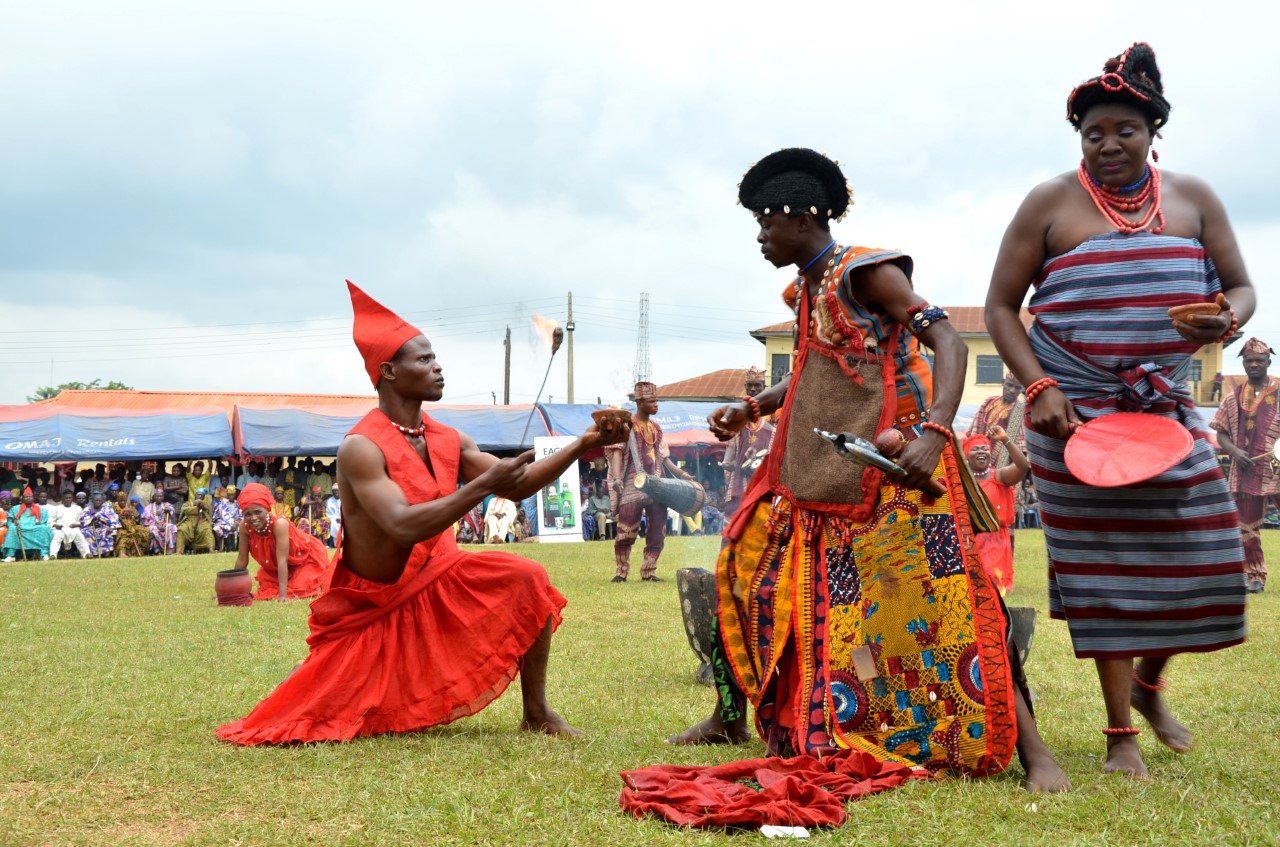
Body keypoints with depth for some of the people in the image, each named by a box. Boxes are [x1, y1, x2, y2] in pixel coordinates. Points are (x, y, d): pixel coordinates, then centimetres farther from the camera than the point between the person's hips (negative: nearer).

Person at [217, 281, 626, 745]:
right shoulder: (361, 448, -25)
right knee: (320, 721, -4)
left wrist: (580, 446, -11)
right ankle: (311, 673, 34)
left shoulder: (450, 442, -2)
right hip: (374, 608, -5)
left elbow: (517, 486, 0)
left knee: (527, 580, -16)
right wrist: (483, 484, -38)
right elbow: (404, 527, -36)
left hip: (437, 584, 5)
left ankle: (537, 713, -4)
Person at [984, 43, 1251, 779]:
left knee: (1199, 551, 1)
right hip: (1077, 413, -3)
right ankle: (1121, 736, 6)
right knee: (1103, 561, -3)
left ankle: (1149, 684, 29)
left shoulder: (1194, 199, 7)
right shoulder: (1051, 205, -2)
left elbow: (1241, 286, 10)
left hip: (1167, 408, 4)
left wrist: (1228, 319, -15)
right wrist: (1039, 388, -13)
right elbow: (1001, 306, 0)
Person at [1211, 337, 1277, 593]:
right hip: (1246, 472, 3)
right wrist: (1234, 451, -9)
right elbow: (1221, 433, 11)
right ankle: (1254, 575, 19)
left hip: (1275, 471, -3)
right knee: (1247, 527, 8)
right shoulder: (1234, 398, 9)